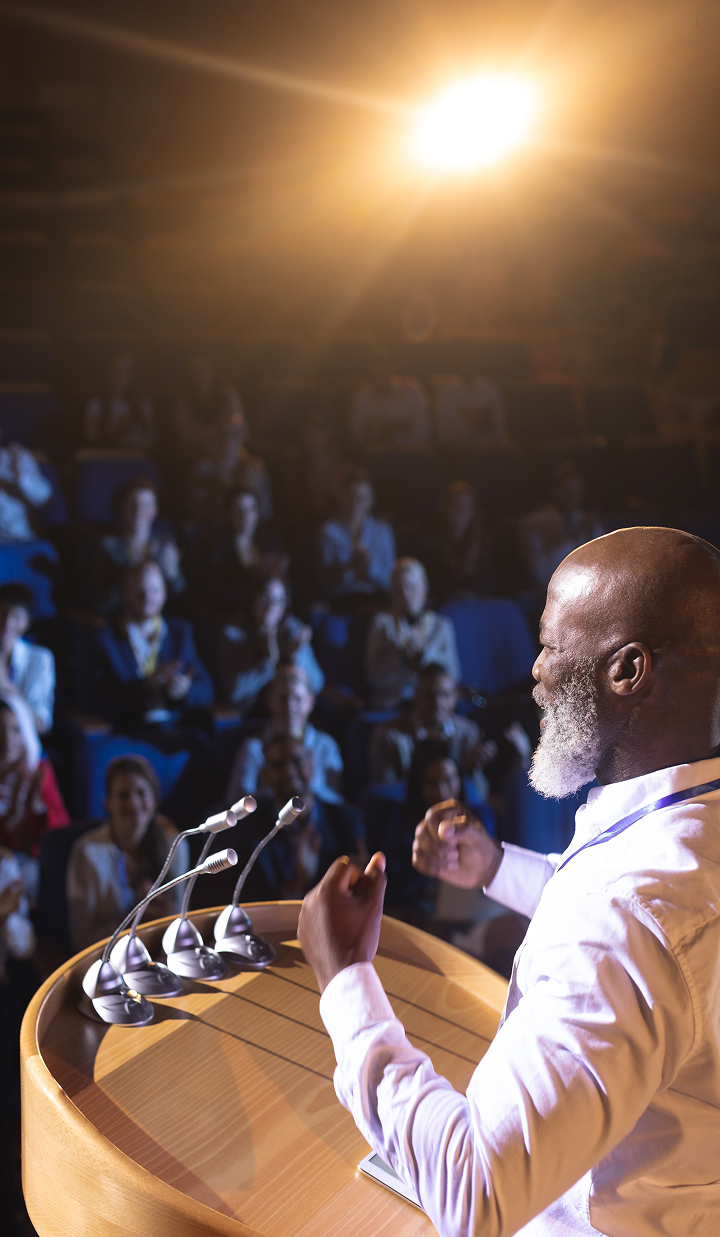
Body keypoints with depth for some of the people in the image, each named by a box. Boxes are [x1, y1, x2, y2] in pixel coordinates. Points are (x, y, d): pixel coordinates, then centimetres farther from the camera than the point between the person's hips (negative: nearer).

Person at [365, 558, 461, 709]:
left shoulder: (442, 625, 12)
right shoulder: (382, 622, 6)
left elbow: (453, 675, 3)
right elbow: (374, 677, 0)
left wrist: (425, 653, -10)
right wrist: (409, 666, -11)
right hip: (390, 706, -2)